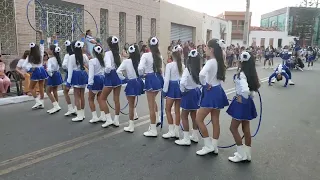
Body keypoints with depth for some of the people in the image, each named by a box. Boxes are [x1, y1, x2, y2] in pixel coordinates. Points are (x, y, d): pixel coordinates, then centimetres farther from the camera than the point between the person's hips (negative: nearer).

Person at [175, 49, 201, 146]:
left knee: (184, 116, 5)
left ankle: (186, 139, 9)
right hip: (197, 92, 7)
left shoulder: (187, 69, -20)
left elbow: (182, 83, -29)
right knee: (194, 114, 19)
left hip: (189, 93, -7)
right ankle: (195, 136, 31)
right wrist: (197, 88, 10)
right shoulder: (200, 69, -4)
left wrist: (183, 90, -11)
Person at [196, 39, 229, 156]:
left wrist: (205, 84, -17)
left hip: (211, 93, -9)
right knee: (215, 121, 13)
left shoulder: (211, 62, -18)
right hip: (218, 91, 9)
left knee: (199, 119, 0)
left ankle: (208, 145, 7)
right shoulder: (219, 62, 9)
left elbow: (201, 75, -34)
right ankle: (214, 147, 22)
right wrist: (212, 84, 6)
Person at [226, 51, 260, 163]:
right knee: (246, 129, 15)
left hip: (242, 102, -9)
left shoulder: (241, 74, -22)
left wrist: (242, 99, -19)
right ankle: (247, 154, 25)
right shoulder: (252, 74, 4)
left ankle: (241, 154, 10)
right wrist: (250, 97, 14)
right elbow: (256, 86, 15)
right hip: (248, 102, 9)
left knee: (233, 128, 3)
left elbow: (245, 89, -35)